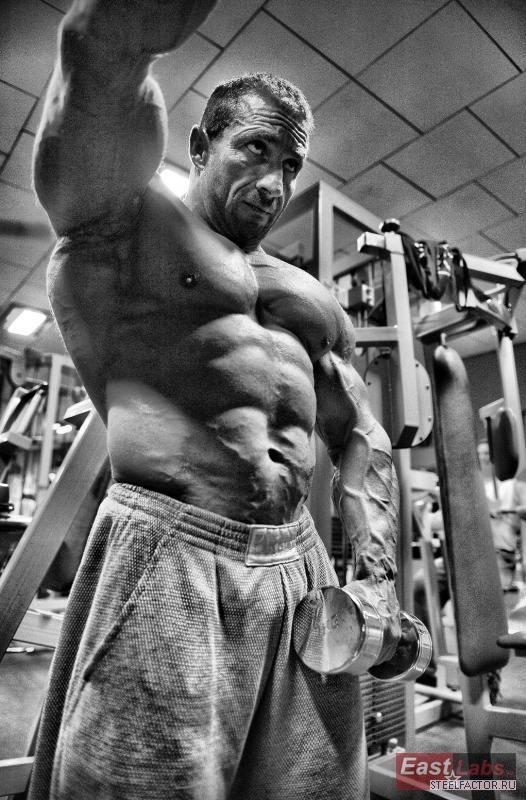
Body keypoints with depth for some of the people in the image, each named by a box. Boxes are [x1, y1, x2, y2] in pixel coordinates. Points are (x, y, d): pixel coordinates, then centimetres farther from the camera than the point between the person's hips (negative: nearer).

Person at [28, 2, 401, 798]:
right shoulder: (122, 219, 5)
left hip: (302, 572, 6)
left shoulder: (312, 298, 20)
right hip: (167, 561, -5)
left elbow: (361, 437, 17)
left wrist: (377, 573, 6)